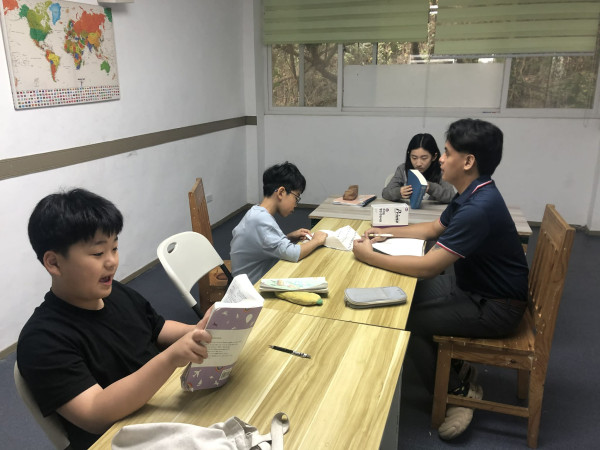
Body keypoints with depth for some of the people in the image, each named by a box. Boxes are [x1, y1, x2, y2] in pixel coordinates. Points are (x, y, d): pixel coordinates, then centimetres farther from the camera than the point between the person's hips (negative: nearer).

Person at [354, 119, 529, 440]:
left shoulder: (479, 208, -31)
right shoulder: (472, 194, 1)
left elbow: (426, 267, -32)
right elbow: (434, 228, 17)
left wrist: (369, 256, -22)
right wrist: (387, 233, 8)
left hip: (494, 308, -9)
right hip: (473, 287, 9)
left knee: (403, 318, -12)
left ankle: (459, 390, 7)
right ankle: (455, 365, 20)